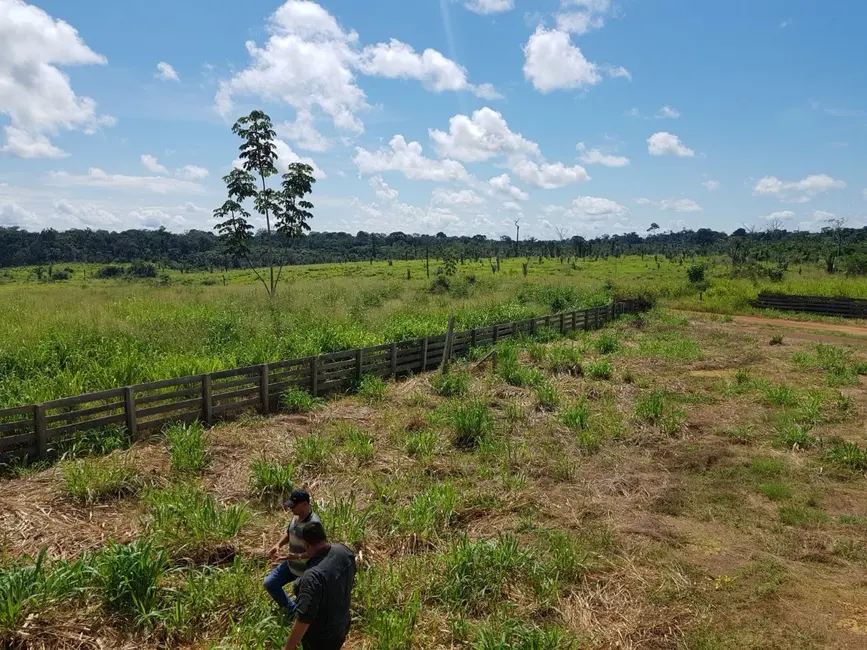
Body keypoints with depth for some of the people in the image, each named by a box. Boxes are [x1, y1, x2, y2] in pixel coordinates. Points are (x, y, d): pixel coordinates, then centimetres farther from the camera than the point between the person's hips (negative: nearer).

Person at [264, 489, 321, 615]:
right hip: (291, 564, 9)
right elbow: (289, 532, 12)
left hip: (306, 570, -9)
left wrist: (297, 557, -41)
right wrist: (278, 545, -4)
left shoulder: (313, 524, -32)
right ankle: (292, 610, 32)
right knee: (269, 583, 16)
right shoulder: (297, 515, -6)